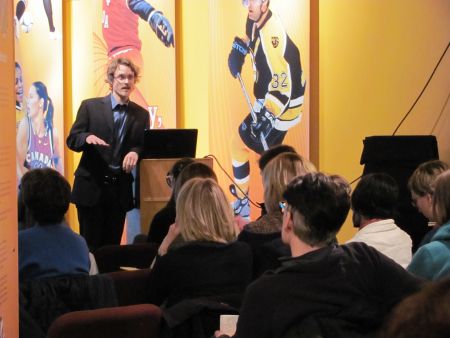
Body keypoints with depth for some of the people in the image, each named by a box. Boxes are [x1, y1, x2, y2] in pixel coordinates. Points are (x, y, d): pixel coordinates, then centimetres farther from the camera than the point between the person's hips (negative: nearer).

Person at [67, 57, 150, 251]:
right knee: (90, 246, 1)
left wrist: (135, 152, -16)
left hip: (121, 189, 3)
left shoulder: (141, 114, 8)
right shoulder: (90, 106, 0)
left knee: (113, 245, 8)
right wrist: (87, 137, -22)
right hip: (91, 186, -2)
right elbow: (72, 140, 0)